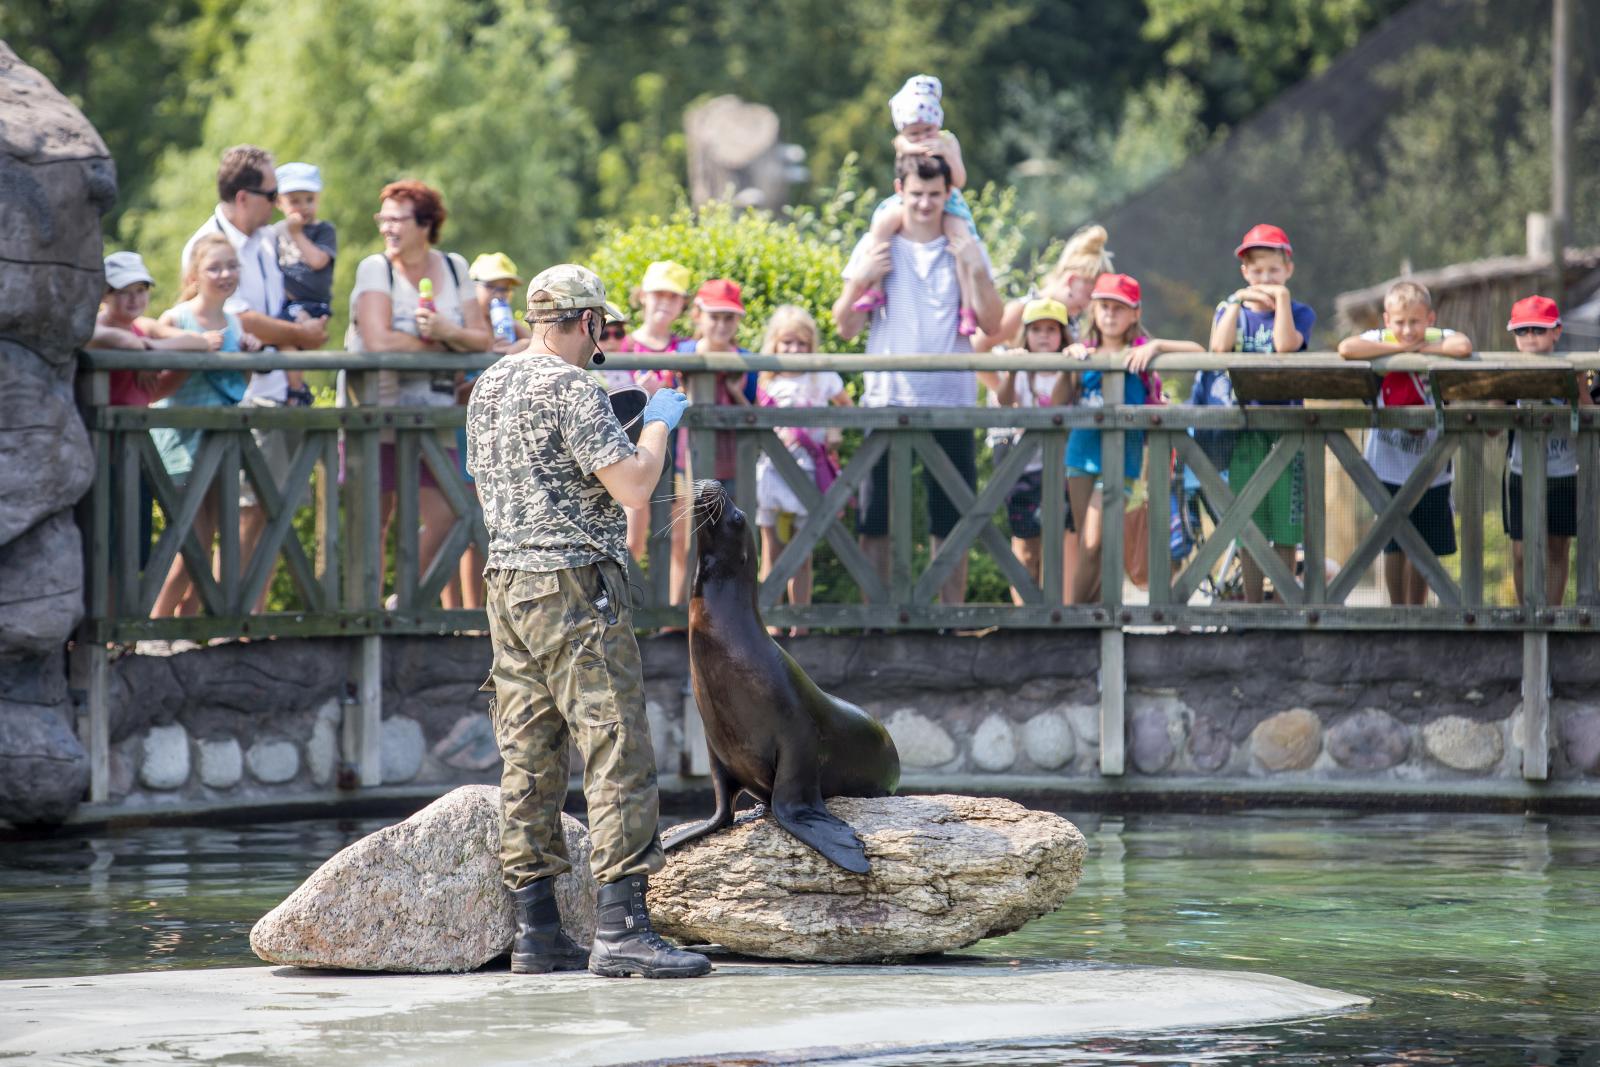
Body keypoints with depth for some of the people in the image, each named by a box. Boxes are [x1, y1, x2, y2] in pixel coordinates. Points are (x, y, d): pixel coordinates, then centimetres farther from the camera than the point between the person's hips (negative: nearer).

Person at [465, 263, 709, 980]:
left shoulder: (488, 388, 14)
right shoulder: (571, 388, -13)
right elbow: (633, 486, -18)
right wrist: (658, 425, 1)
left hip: (506, 581, 9)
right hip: (576, 589, -9)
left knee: (529, 760, 8)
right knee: (619, 756, -9)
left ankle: (535, 933, 8)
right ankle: (620, 929, -15)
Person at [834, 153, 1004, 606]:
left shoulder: (965, 249, 8)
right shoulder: (877, 246, 6)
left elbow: (992, 323, 3)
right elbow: (846, 327, 5)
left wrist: (977, 272, -10)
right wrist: (860, 281, -11)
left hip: (951, 398, 1)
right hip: (887, 397, -1)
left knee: (951, 519, 2)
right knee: (875, 519, -2)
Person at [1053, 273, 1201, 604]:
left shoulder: (1139, 352, -2)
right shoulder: (1086, 352, 9)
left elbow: (1198, 352, -11)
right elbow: (1057, 404, 5)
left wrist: (1156, 346, -23)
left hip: (1119, 458, -5)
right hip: (1082, 453, 5)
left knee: (1093, 545, -12)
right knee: (1085, 546, 6)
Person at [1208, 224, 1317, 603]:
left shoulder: (1299, 313, 5)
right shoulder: (1230, 310, 11)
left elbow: (1286, 345, -16)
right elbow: (1218, 348, -10)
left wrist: (1281, 298, -12)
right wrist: (1238, 301, -9)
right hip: (1242, 425, 2)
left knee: (1285, 524, -2)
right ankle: (1252, 605, 8)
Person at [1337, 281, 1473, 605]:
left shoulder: (1439, 339, -7)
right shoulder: (1380, 340, -8)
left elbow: (1463, 347, -30)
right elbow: (1346, 349, -29)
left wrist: (1421, 347, -18)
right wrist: (1400, 347, -23)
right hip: (1390, 465, -1)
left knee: (1424, 545, 10)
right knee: (1394, 545, 4)